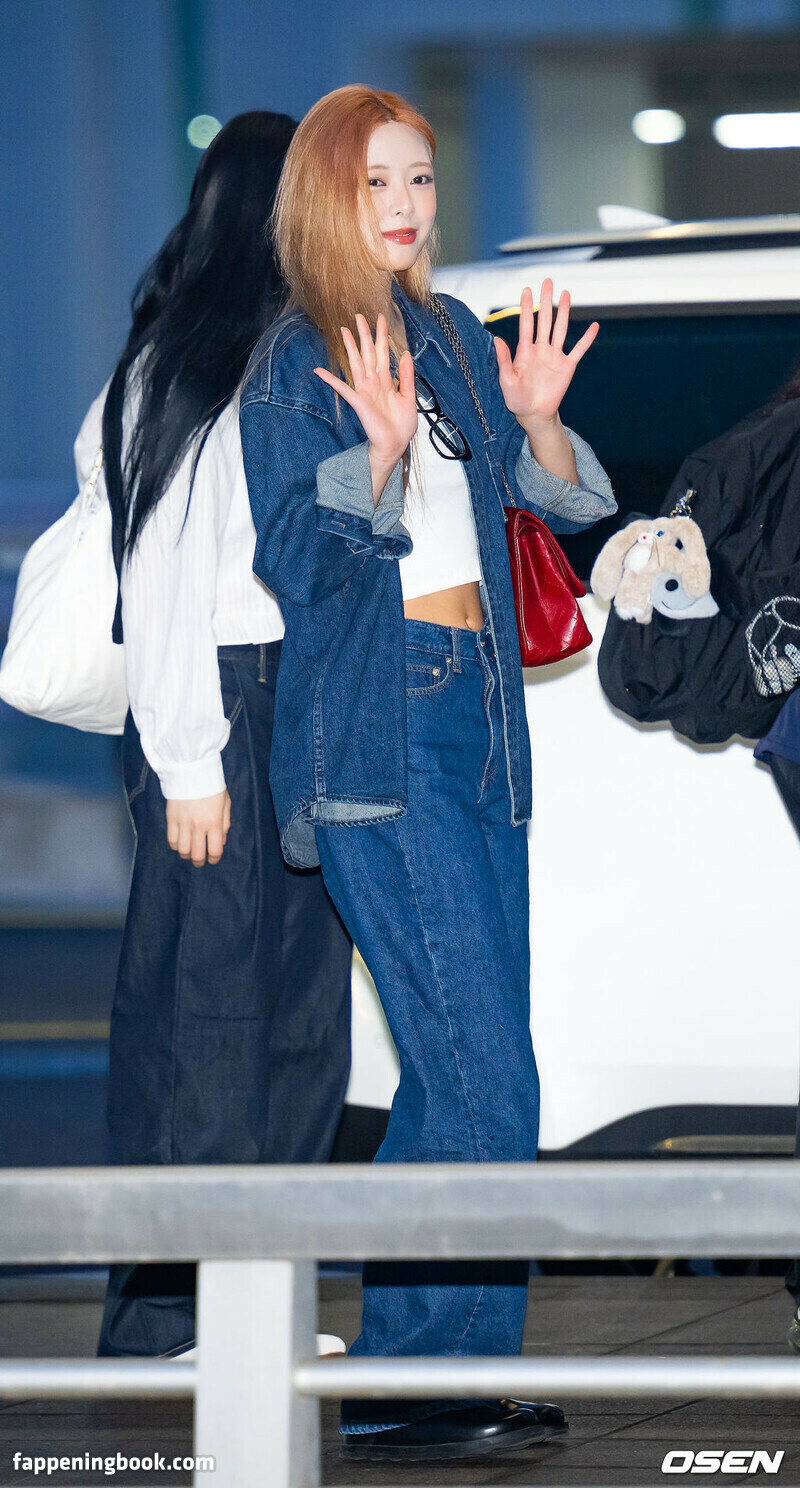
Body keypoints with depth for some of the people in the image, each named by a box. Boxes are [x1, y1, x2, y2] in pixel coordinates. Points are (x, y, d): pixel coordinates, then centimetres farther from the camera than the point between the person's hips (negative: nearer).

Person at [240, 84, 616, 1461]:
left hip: (477, 721, 7)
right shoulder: (293, 363, -5)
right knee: (484, 1076, -14)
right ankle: (407, 1389, -11)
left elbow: (568, 498, 14)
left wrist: (538, 418, -6)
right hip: (376, 737, -7)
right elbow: (295, 560, -12)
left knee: (458, 1070, 8)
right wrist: (380, 451, -25)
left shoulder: (454, 339, 14)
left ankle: (449, 1371, 14)